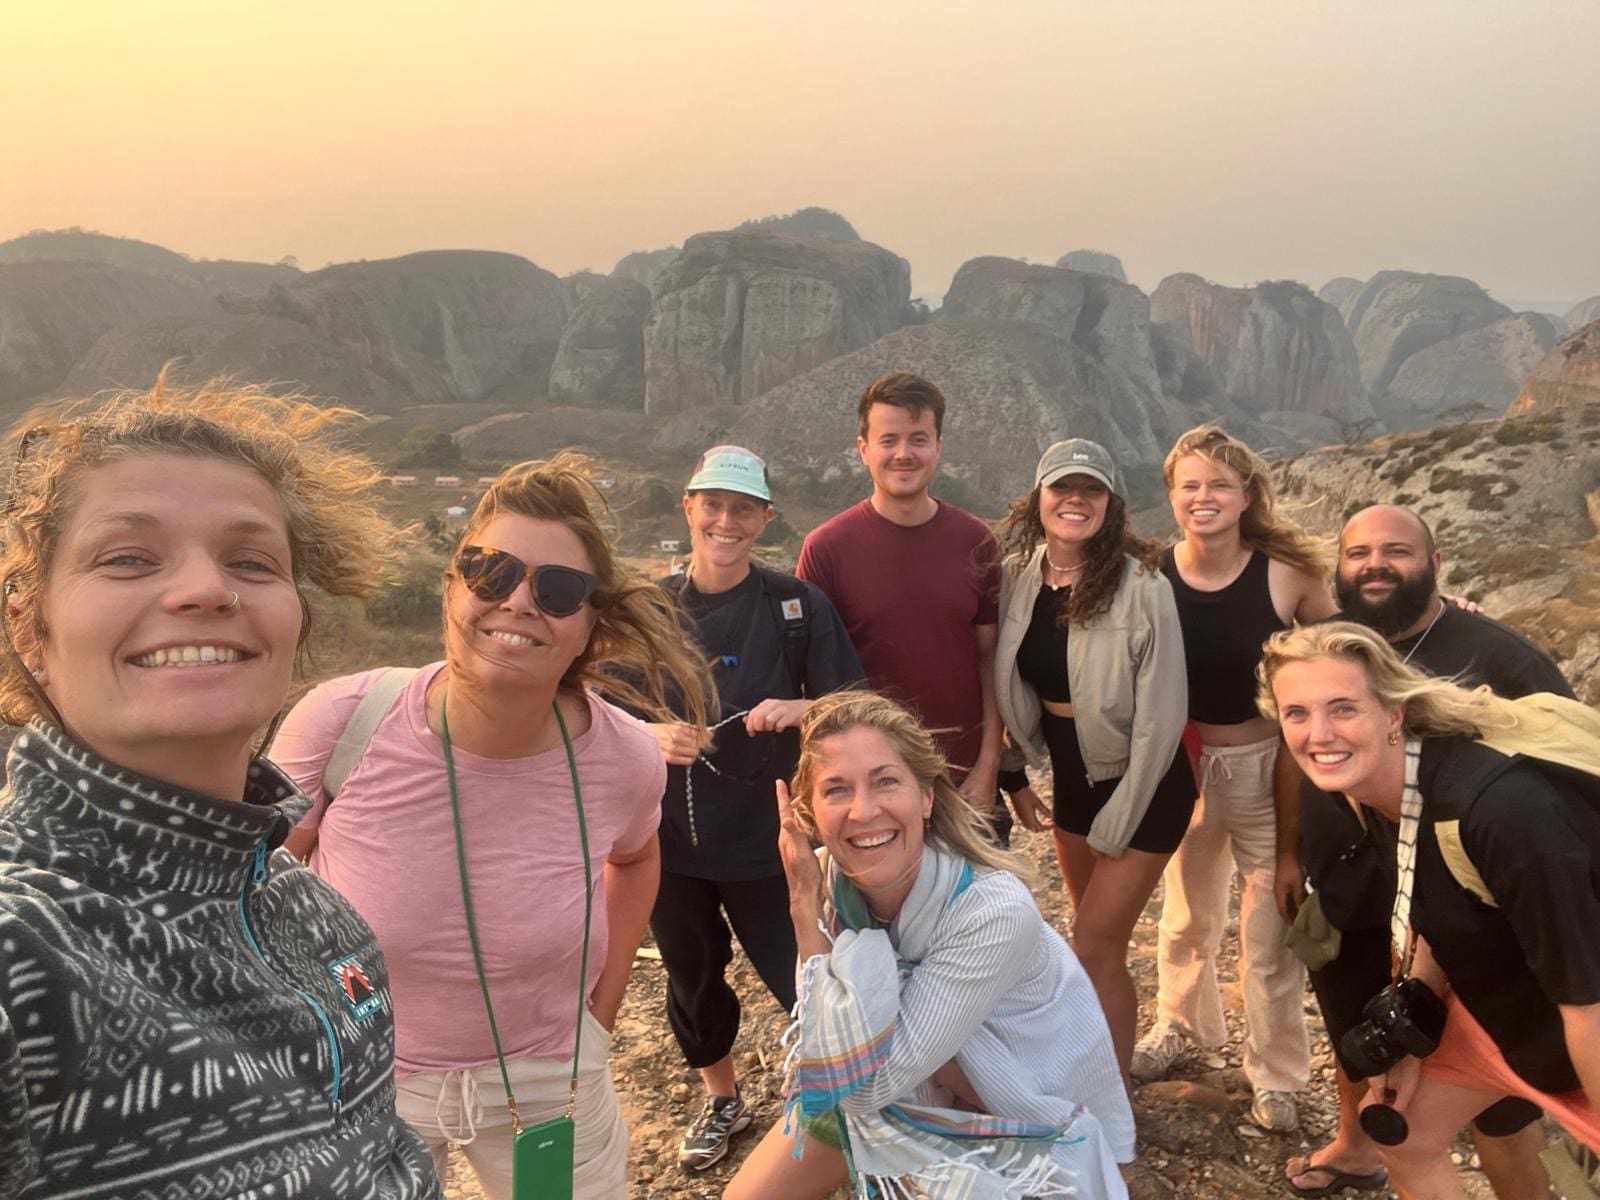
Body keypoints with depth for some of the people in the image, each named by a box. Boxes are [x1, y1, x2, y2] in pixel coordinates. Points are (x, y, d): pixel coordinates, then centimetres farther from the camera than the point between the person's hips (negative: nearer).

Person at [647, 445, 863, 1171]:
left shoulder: (799, 605, -6)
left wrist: (802, 710, -25)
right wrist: (652, 736, -18)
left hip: (769, 835, -2)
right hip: (671, 834, 3)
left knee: (800, 976, 4)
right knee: (691, 974, 18)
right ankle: (721, 1101, 44)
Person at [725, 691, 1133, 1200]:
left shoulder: (995, 911, -32)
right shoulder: (832, 879, -18)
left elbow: (870, 1079, -29)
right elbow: (845, 1070, -18)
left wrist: (807, 906, -32)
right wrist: (805, 900, -27)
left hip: (1029, 1126, -3)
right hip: (893, 1094, 4)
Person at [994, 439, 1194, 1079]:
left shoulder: (1142, 588, -22)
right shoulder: (1017, 577, -6)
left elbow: (1160, 718, -19)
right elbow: (1011, 690, 6)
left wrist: (1116, 824, -16)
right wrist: (1014, 777, 7)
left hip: (1140, 786, -5)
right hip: (1069, 776, 6)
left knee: (1094, 948, -2)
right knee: (1097, 935, 20)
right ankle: (1110, 1064, 42)